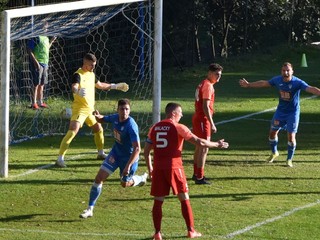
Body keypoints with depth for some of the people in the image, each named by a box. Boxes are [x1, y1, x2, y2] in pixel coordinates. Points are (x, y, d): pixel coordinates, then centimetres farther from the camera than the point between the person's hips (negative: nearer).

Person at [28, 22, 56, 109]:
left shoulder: (45, 37, 16)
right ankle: (34, 103, -2)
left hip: (45, 63, 8)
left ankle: (40, 102, 19)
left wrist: (51, 41, 18)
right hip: (37, 63, -8)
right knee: (36, 84, -6)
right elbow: (30, 51, -15)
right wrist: (35, 62, -21)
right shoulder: (35, 37, -11)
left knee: (42, 84, 12)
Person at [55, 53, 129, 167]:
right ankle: (60, 159, -24)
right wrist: (79, 91, -60)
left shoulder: (91, 74, 10)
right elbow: (74, 87, -37)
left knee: (99, 129, 21)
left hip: (90, 109, 9)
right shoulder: (78, 75, -16)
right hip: (80, 109, -9)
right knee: (73, 131, -21)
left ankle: (101, 153, 43)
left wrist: (116, 86, 33)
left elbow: (100, 85, 29)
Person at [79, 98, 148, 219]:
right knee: (99, 178, -6)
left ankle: (142, 178, 51)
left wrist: (128, 166, -39)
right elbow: (103, 119, 12)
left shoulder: (131, 125, -32)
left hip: (129, 157, -5)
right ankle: (90, 209, 3)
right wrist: (98, 116, -14)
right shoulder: (115, 118, -12)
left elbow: (137, 148, -35)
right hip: (115, 153, 5)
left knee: (125, 184, 16)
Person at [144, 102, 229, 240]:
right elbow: (199, 142, -5)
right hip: (174, 167, -4)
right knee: (184, 199, 8)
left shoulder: (155, 128, 11)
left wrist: (150, 169, 23)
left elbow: (146, 151, 12)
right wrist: (217, 145, 7)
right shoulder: (178, 128, -3)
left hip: (158, 168, 4)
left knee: (158, 201, 7)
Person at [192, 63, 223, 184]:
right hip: (203, 120, -10)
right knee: (204, 149, -8)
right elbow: (205, 106, -23)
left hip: (197, 118, 10)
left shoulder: (202, 84, 15)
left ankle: (196, 174, 28)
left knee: (199, 147, 19)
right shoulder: (208, 86, -16)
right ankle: (199, 177, -8)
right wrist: (212, 124, -24)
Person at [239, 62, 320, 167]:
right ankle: (274, 153, 37)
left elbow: (310, 89, -34)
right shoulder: (277, 80, -7)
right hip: (280, 110, 4)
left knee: (291, 136, -8)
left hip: (293, 112, -4)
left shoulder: (297, 82, -21)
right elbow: (263, 83, 7)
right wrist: (248, 85, 13)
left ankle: (289, 159, 10)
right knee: (272, 132, 10)